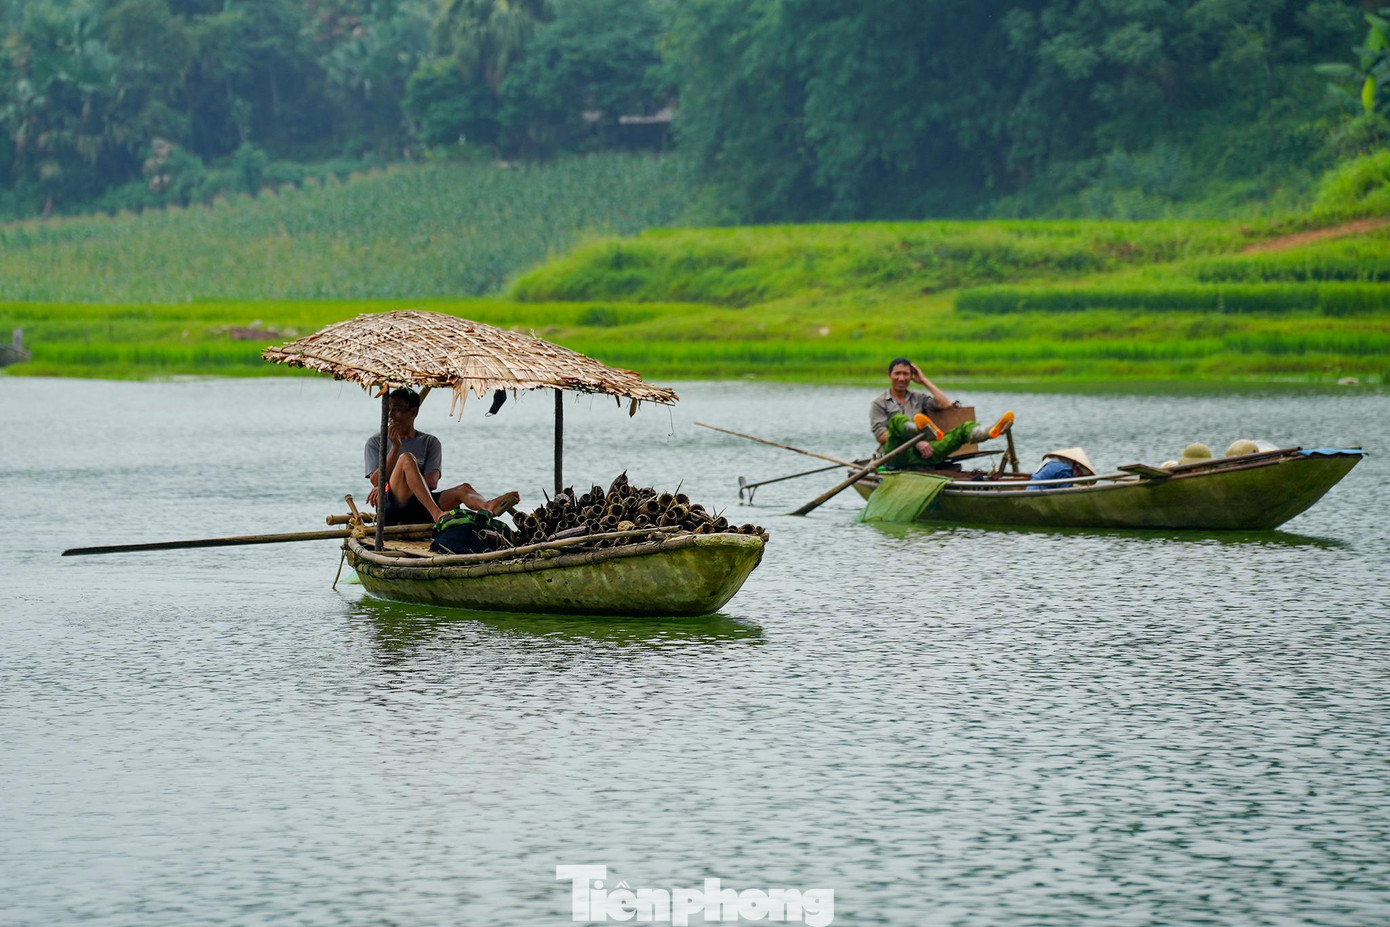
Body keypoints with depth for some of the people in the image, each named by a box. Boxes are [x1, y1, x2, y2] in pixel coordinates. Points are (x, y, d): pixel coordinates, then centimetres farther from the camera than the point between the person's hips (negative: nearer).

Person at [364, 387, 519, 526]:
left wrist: (383, 486, -10)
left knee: (463, 489, -23)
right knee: (406, 458, -28)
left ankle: (488, 507, -62)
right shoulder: (375, 442, 15)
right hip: (390, 507, -3)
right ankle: (437, 514, -50)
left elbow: (432, 483, 0)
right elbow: (377, 481, 0)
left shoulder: (429, 442, 16)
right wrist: (395, 447, -9)